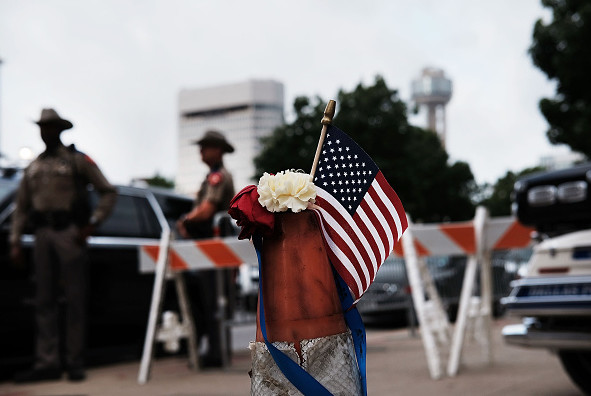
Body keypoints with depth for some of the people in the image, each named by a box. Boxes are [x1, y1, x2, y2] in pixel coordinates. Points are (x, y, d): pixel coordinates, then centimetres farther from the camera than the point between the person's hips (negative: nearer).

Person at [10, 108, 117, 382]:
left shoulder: (77, 160, 4)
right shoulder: (33, 167, 18)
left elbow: (108, 192, -1)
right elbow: (21, 208, 17)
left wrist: (91, 225, -9)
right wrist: (15, 242, 8)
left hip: (69, 234, -5)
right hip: (42, 235, 5)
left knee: (75, 300, -2)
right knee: (44, 302, 3)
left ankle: (75, 362, 3)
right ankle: (47, 363, 6)